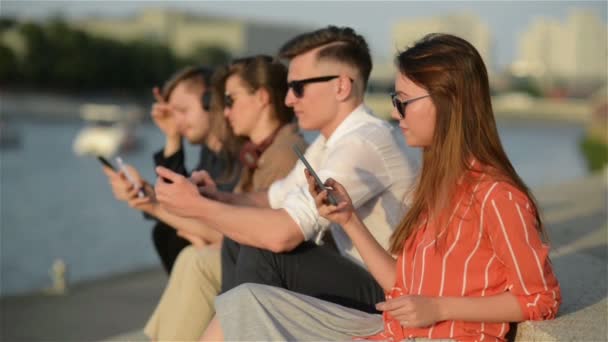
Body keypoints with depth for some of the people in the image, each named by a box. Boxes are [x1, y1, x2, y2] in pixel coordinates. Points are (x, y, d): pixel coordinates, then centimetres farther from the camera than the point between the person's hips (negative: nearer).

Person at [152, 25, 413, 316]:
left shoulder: (364, 144, -24)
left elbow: (282, 233, -30)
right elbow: (276, 199, 17)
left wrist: (198, 207, -18)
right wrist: (217, 198, -3)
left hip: (383, 293, -9)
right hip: (350, 274, 9)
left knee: (262, 252, -23)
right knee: (237, 241, 7)